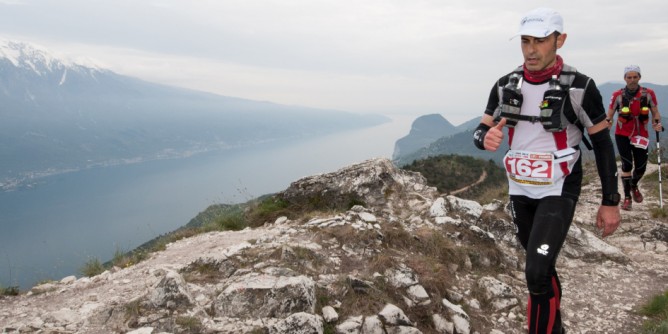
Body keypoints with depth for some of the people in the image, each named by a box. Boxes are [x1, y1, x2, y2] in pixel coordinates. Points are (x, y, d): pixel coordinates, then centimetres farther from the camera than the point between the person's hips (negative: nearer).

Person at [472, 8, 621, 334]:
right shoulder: (505, 85, -3)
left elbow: (602, 143, -6)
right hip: (519, 190, 5)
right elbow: (480, 131, 2)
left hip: (558, 191, -5)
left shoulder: (579, 87, -14)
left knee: (537, 272, -18)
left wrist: (610, 202, -5)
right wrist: (486, 138, -25)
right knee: (540, 266, 19)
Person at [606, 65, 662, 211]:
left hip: (641, 135, 2)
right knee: (627, 165, -7)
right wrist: (607, 122, -25)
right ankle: (627, 197, 4)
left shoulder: (648, 94, -5)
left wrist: (657, 123, -18)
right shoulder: (618, 95, -8)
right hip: (622, 134, -2)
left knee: (641, 166, 3)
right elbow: (609, 115, -3)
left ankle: (634, 186, 36)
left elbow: (655, 113, 3)